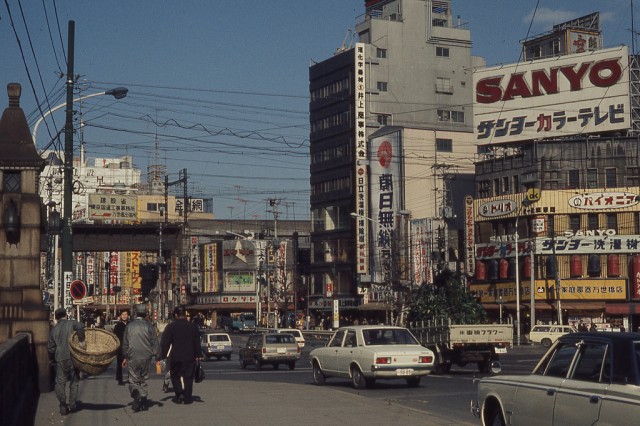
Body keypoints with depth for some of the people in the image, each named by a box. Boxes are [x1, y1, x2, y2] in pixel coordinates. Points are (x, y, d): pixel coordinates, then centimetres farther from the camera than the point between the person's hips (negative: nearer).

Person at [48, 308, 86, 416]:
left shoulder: (54, 330, 10)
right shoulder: (71, 323, 0)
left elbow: (50, 348, 12)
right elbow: (80, 327, -24)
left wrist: (54, 358, 28)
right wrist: (81, 341, -20)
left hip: (60, 359, 2)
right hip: (73, 357, -1)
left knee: (60, 382, 8)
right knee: (74, 381, 11)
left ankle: (63, 406, 2)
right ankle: (72, 405, 14)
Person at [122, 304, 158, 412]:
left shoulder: (129, 326, 3)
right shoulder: (149, 326, -3)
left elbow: (125, 343, 9)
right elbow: (154, 343, -3)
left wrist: (125, 357, 18)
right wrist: (155, 355, 4)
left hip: (132, 357, 0)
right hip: (146, 357, 0)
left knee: (133, 380, 4)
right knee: (144, 380, 10)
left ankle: (136, 395, -23)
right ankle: (143, 402, 12)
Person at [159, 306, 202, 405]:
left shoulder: (170, 327, -5)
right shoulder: (193, 326, 4)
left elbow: (165, 343, -6)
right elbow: (197, 343, 8)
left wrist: (162, 356, -2)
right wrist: (198, 355, 15)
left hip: (175, 357, -2)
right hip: (190, 357, 2)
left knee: (175, 376, 12)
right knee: (188, 377, 8)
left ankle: (179, 395, -1)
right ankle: (187, 398, 7)